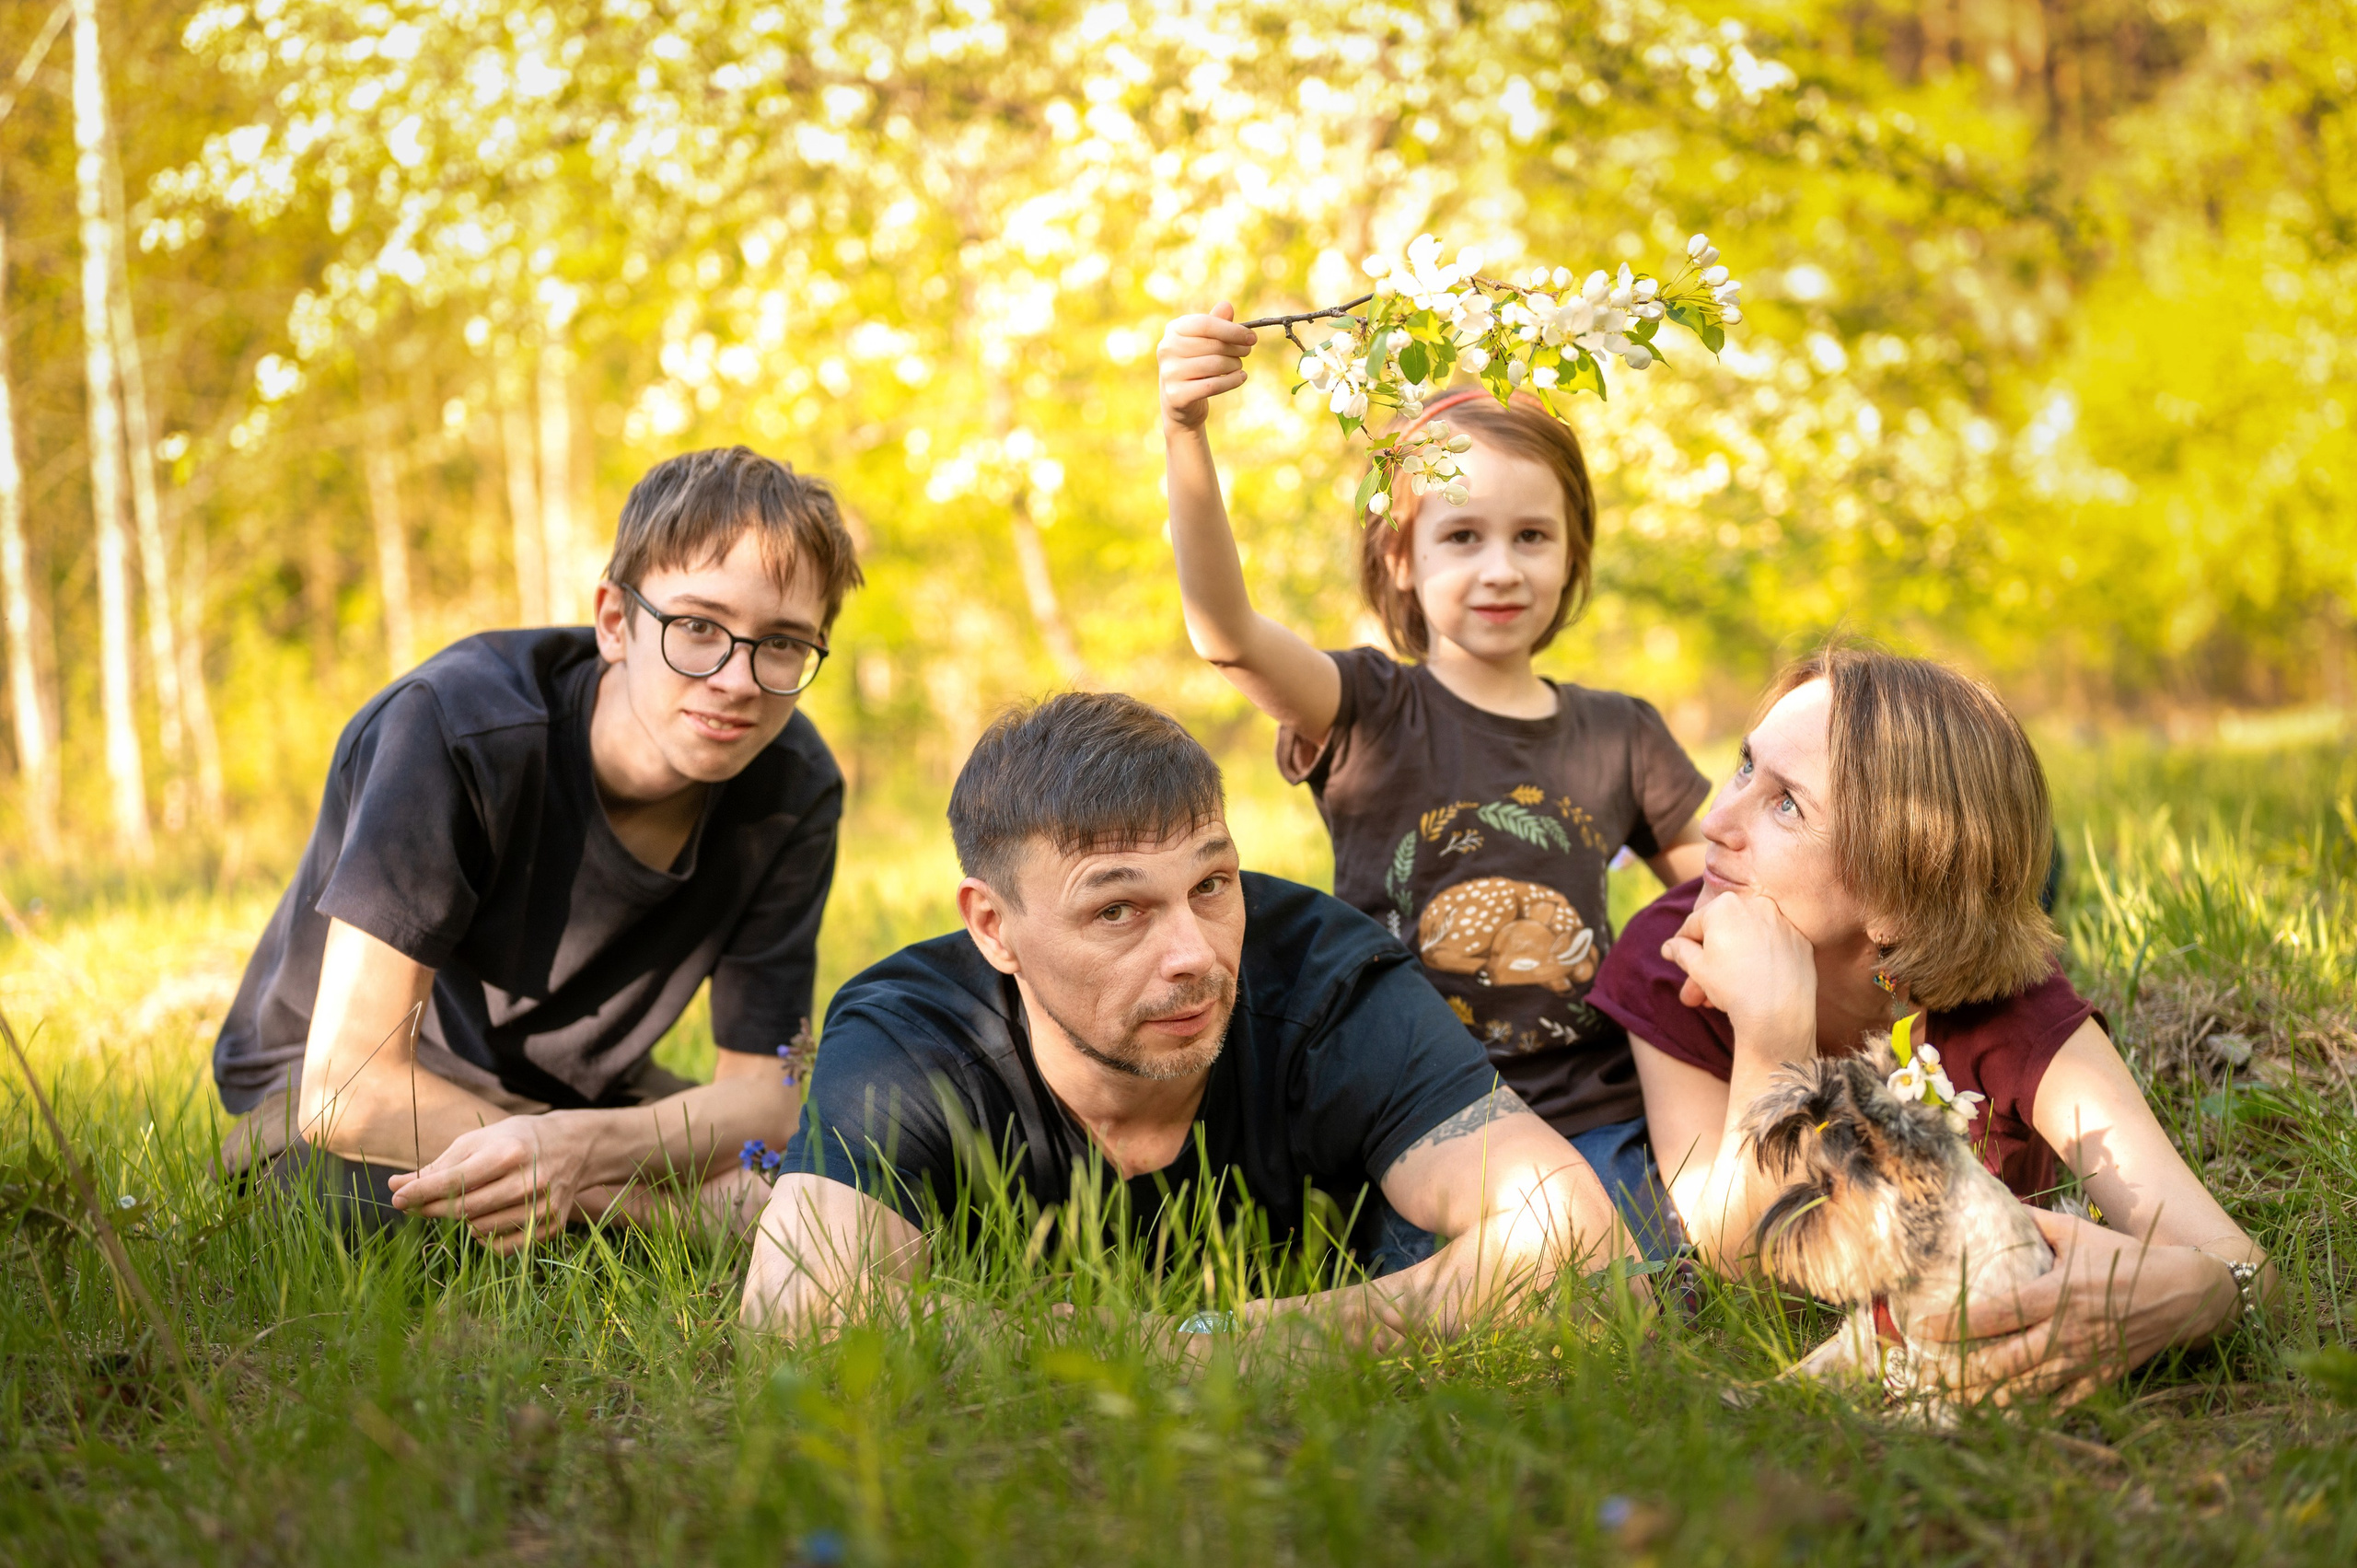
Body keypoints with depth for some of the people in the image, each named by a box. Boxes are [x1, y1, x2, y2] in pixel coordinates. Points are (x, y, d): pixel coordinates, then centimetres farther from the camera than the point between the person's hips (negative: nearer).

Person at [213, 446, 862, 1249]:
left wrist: (582, 1146, -41)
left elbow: (762, 1092, -16)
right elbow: (347, 1088, -34)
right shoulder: (458, 729, -31)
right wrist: (695, 1196, -37)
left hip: (573, 1086, 5)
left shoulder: (796, 790, -16)